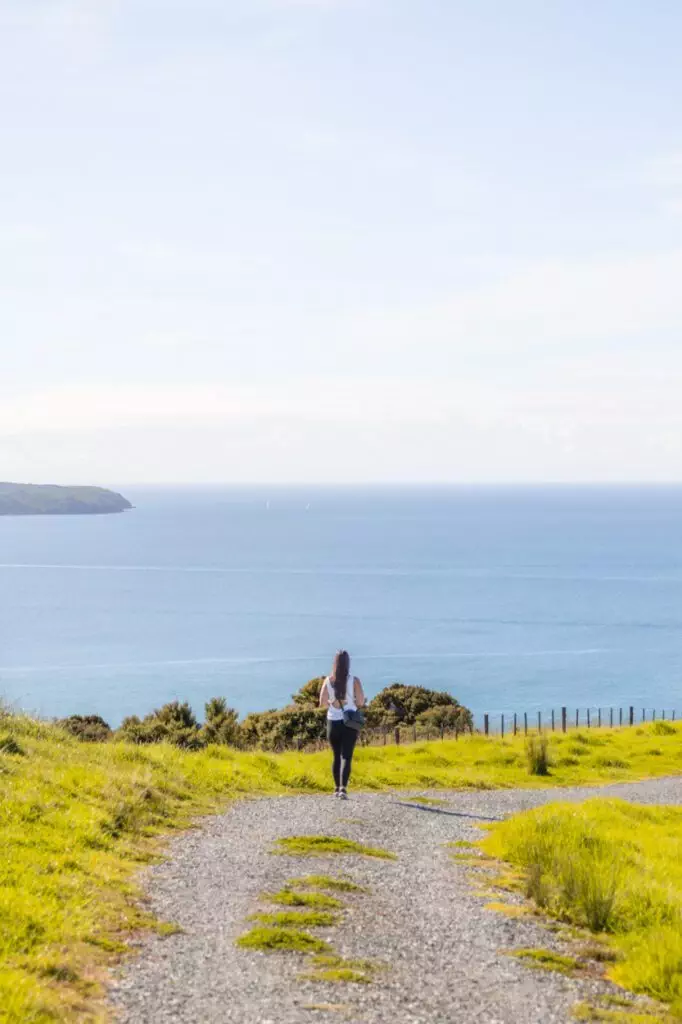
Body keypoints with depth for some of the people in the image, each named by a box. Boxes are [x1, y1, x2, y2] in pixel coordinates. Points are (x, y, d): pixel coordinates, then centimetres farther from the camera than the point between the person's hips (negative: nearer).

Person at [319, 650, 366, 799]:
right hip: (349, 722, -2)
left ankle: (337, 788, 26)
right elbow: (361, 702, -8)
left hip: (333, 722, 2)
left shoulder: (328, 681, -3)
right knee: (346, 757, -3)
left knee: (336, 756, 19)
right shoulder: (354, 680, -9)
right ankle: (343, 788, -20)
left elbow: (322, 703, -2)